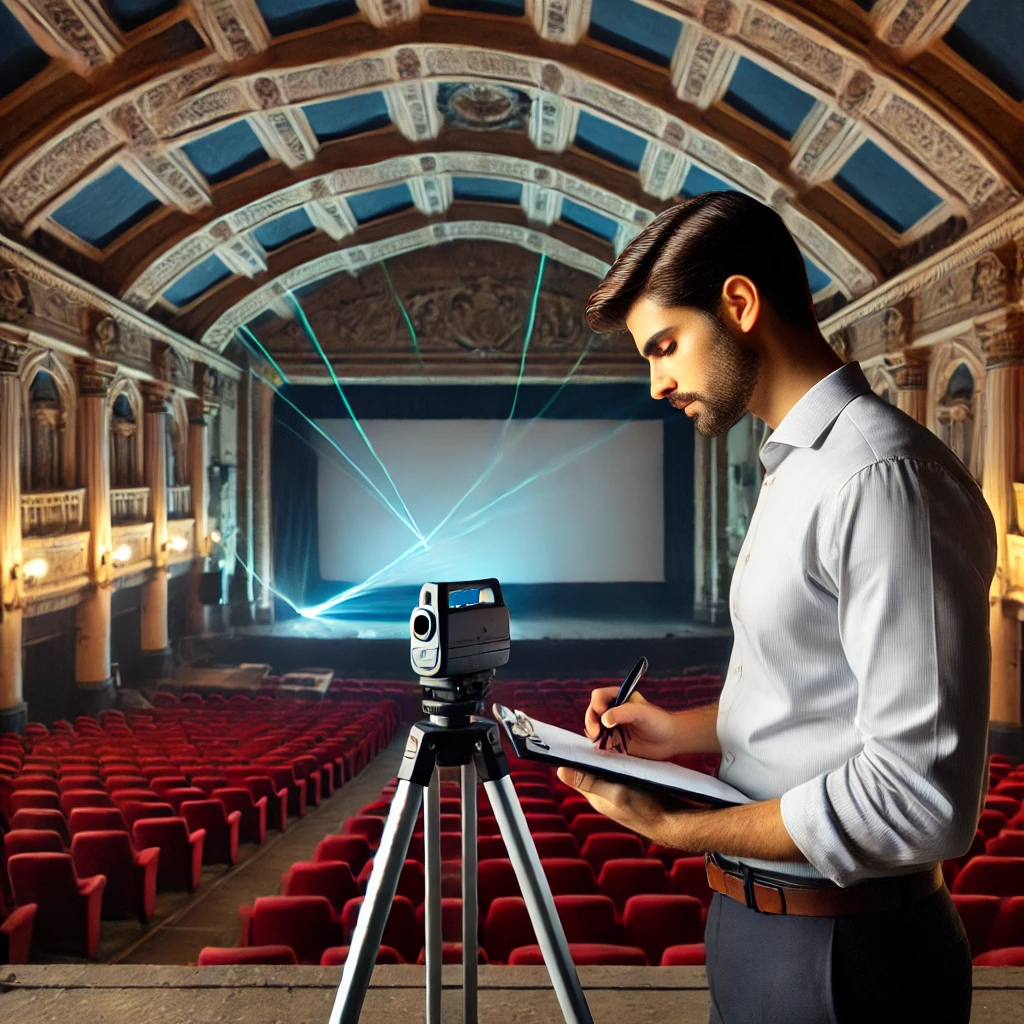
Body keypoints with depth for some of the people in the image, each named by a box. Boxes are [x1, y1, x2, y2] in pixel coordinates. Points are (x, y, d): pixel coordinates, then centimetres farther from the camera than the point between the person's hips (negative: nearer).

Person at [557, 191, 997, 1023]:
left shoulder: (884, 477, -23)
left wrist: (675, 829, -19)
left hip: (839, 953, -8)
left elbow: (919, 797, -25)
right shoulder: (798, 469, 9)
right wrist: (681, 731, 6)